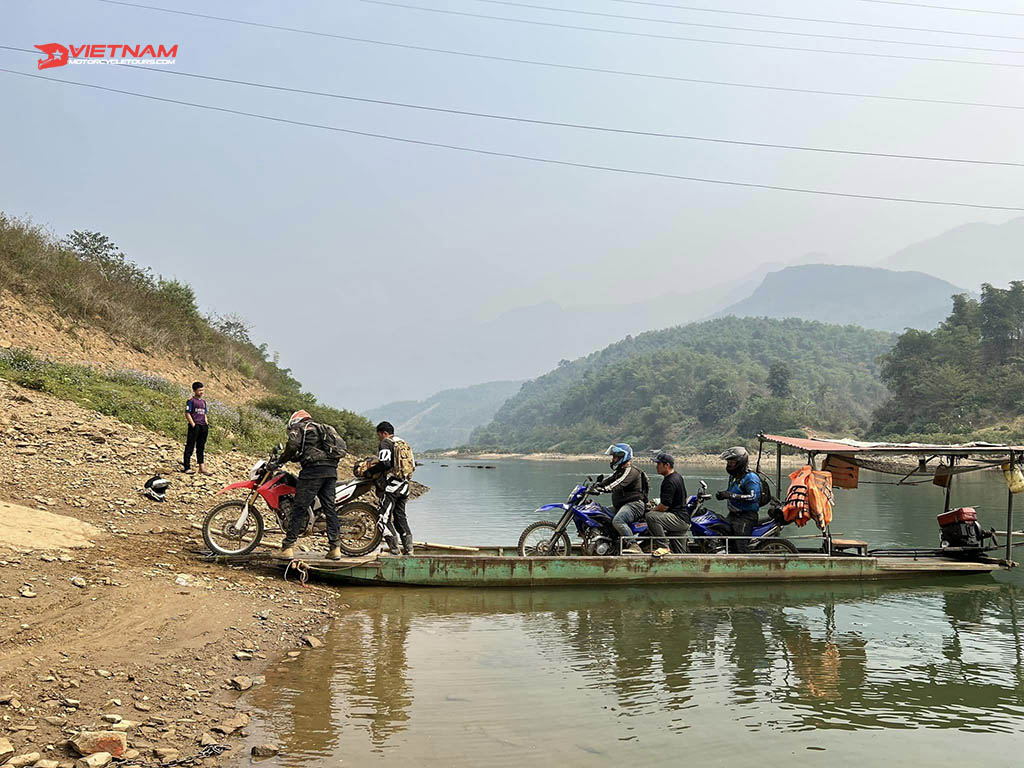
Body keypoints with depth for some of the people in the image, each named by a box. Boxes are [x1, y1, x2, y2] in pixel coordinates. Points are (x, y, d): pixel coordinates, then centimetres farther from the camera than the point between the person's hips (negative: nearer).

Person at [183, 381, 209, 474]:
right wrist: (193, 424, -15)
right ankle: (187, 467, 0)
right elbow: (187, 414, -9)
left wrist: (206, 423, 9)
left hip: (203, 426, 7)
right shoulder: (191, 401, -4)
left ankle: (202, 466, 14)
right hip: (194, 426, -7)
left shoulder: (203, 401, 17)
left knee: (201, 447, 11)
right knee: (190, 447, -3)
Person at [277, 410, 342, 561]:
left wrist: (280, 460, 5)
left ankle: (288, 547, -7)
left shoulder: (298, 427, 10)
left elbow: (293, 445, -7)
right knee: (329, 508, 8)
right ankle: (335, 547, 4)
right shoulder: (322, 428, 31)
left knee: (299, 508, -5)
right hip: (331, 470, 7)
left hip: (313, 469, -7)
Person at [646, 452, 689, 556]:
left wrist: (652, 510, -5)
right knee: (678, 554, 15)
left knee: (651, 516, -28)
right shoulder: (678, 476, 16)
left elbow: (664, 506, -24)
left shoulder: (670, 482, -17)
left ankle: (663, 546, -25)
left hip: (679, 519, -10)